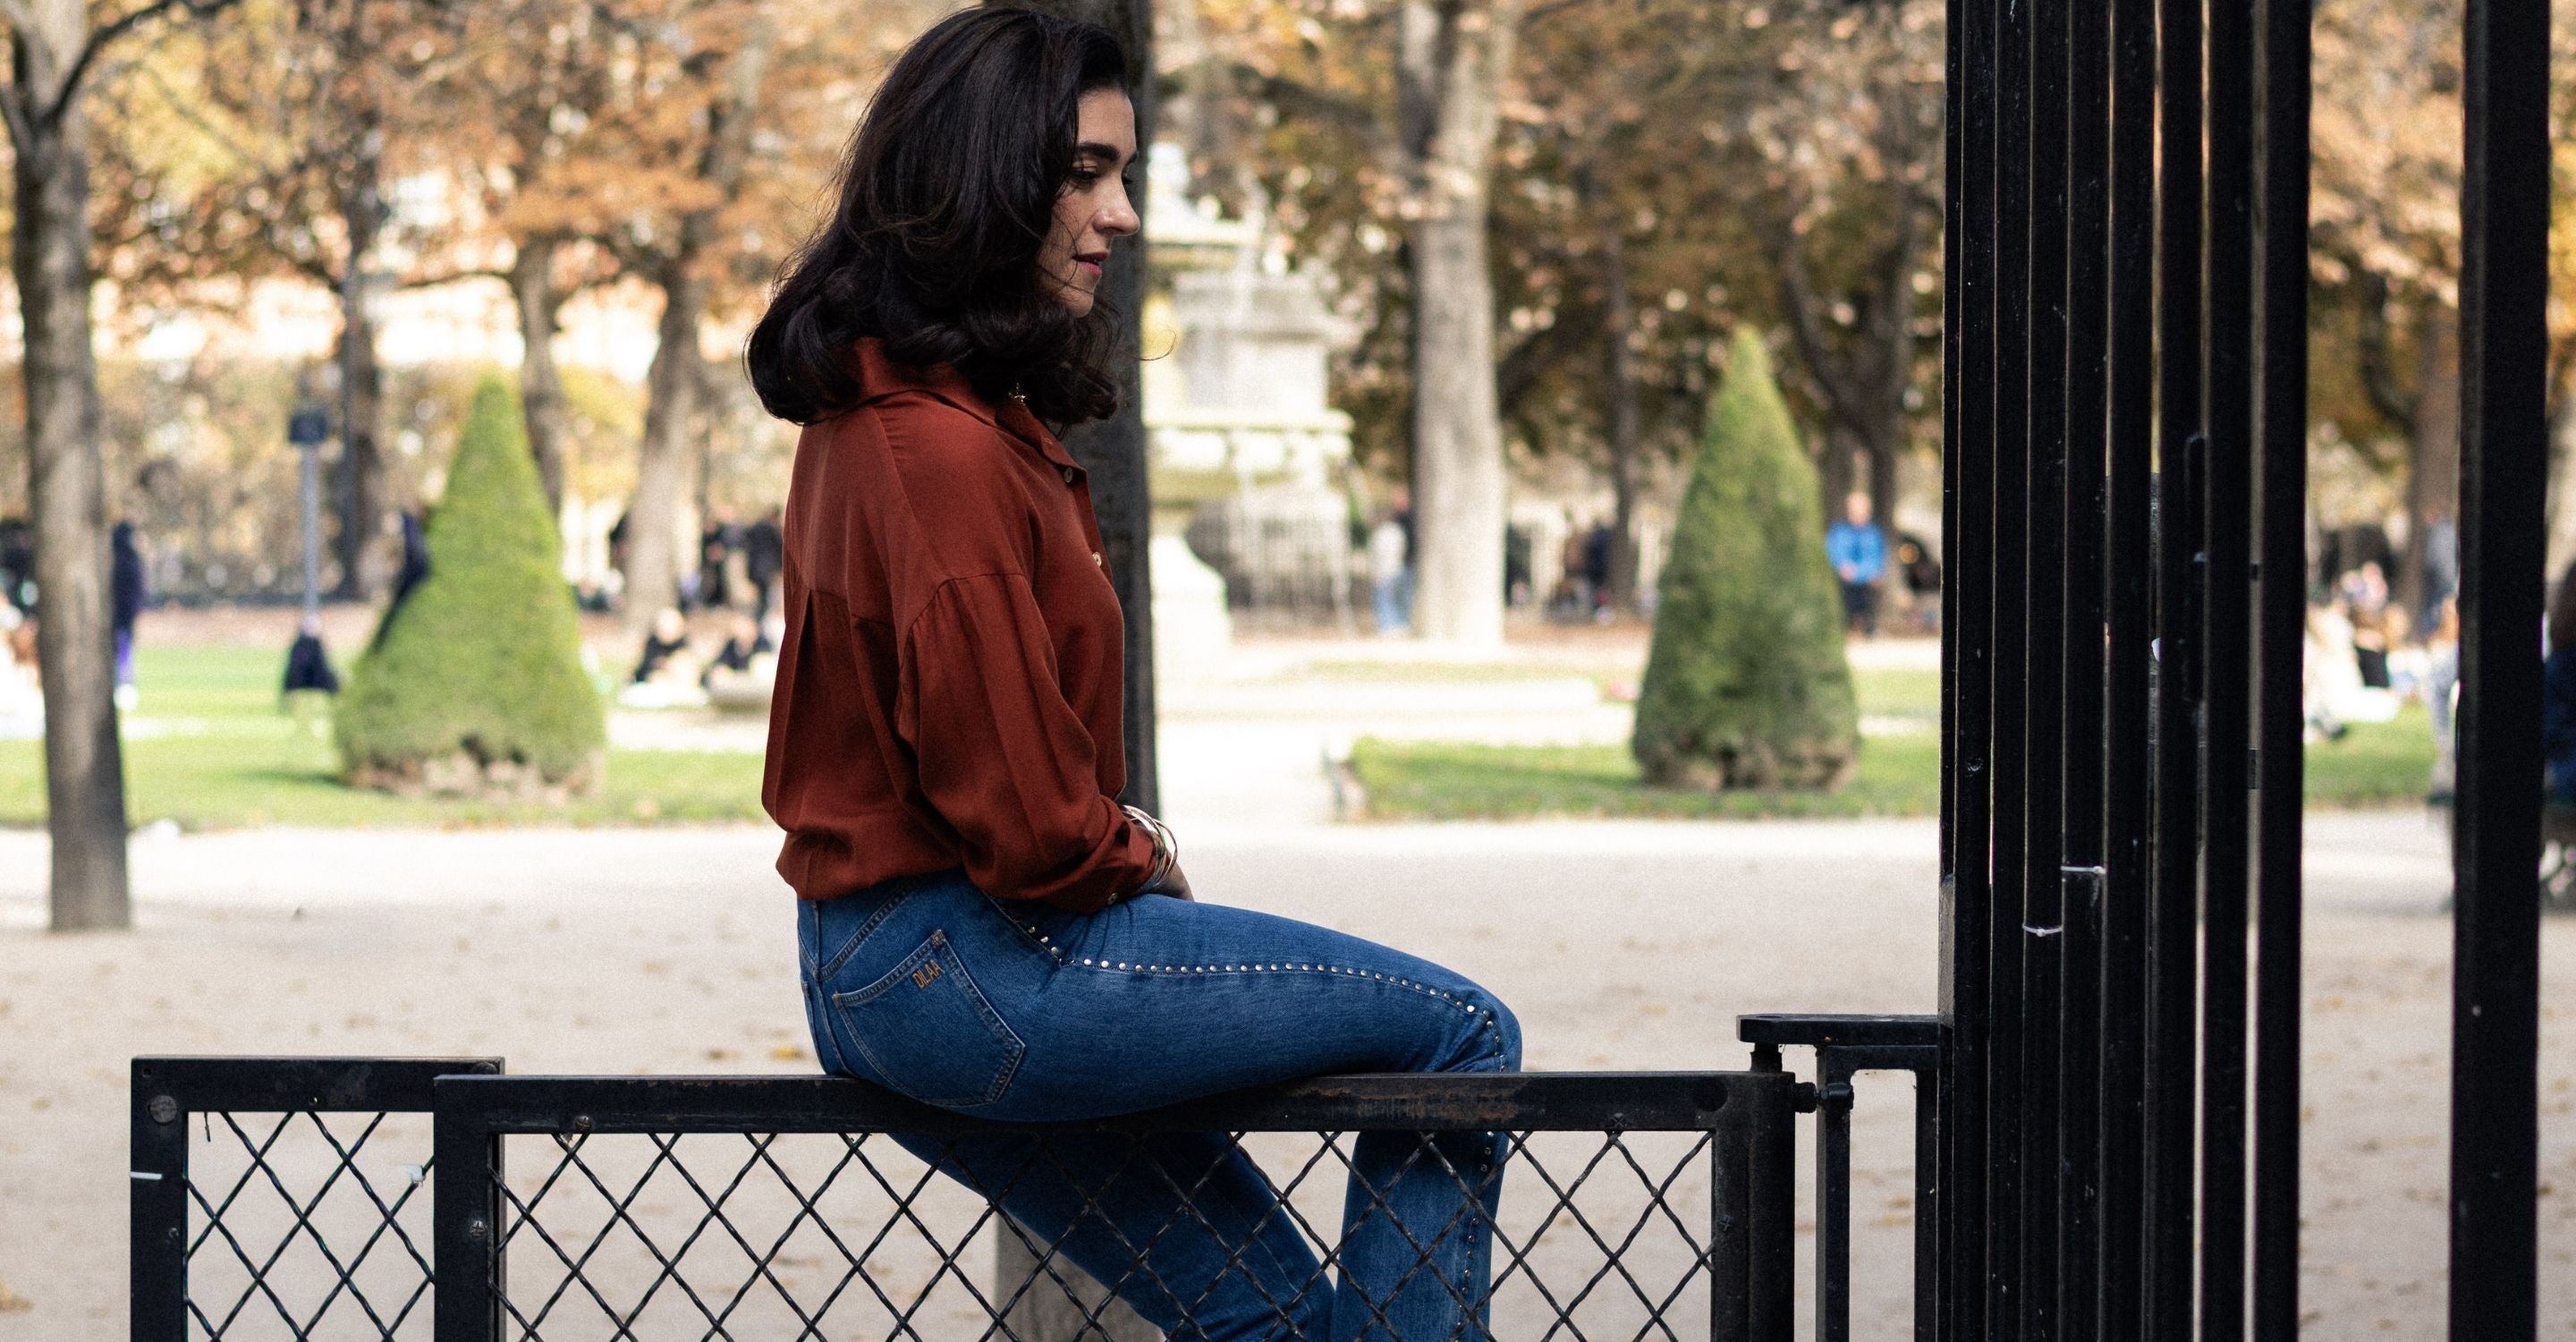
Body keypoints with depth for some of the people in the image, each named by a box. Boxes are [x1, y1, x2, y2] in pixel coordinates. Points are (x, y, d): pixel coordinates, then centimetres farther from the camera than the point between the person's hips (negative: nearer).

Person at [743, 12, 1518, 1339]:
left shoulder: (876, 408, 11)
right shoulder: (944, 450, -21)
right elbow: (1025, 829, -21)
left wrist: (1116, 837, 8)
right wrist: (1138, 857, -2)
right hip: (973, 966, -10)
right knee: (1461, 1034, -3)